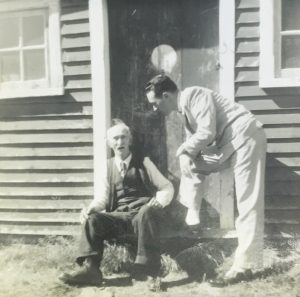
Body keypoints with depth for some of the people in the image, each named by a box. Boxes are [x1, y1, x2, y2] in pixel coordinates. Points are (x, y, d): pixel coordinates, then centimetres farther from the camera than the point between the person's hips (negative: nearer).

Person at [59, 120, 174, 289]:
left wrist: (160, 201, -20)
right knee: (92, 218, -23)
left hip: (142, 214, -3)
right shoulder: (108, 166, 14)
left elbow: (167, 187, 4)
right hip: (118, 217, 3)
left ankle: (150, 270, -33)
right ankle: (90, 268, -23)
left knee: (147, 212, -37)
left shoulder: (143, 162, 7)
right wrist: (90, 208, -12)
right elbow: (104, 197, 11)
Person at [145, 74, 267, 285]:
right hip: (227, 143, 10)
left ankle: (244, 264, -3)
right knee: (190, 162, 10)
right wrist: (186, 155, -3)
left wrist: (183, 150, -7)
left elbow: (207, 133, -22)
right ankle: (192, 218, 9)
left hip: (246, 136, -10)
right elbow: (195, 139, 15)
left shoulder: (194, 95, -13)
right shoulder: (184, 109, 15)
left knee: (248, 203, -8)